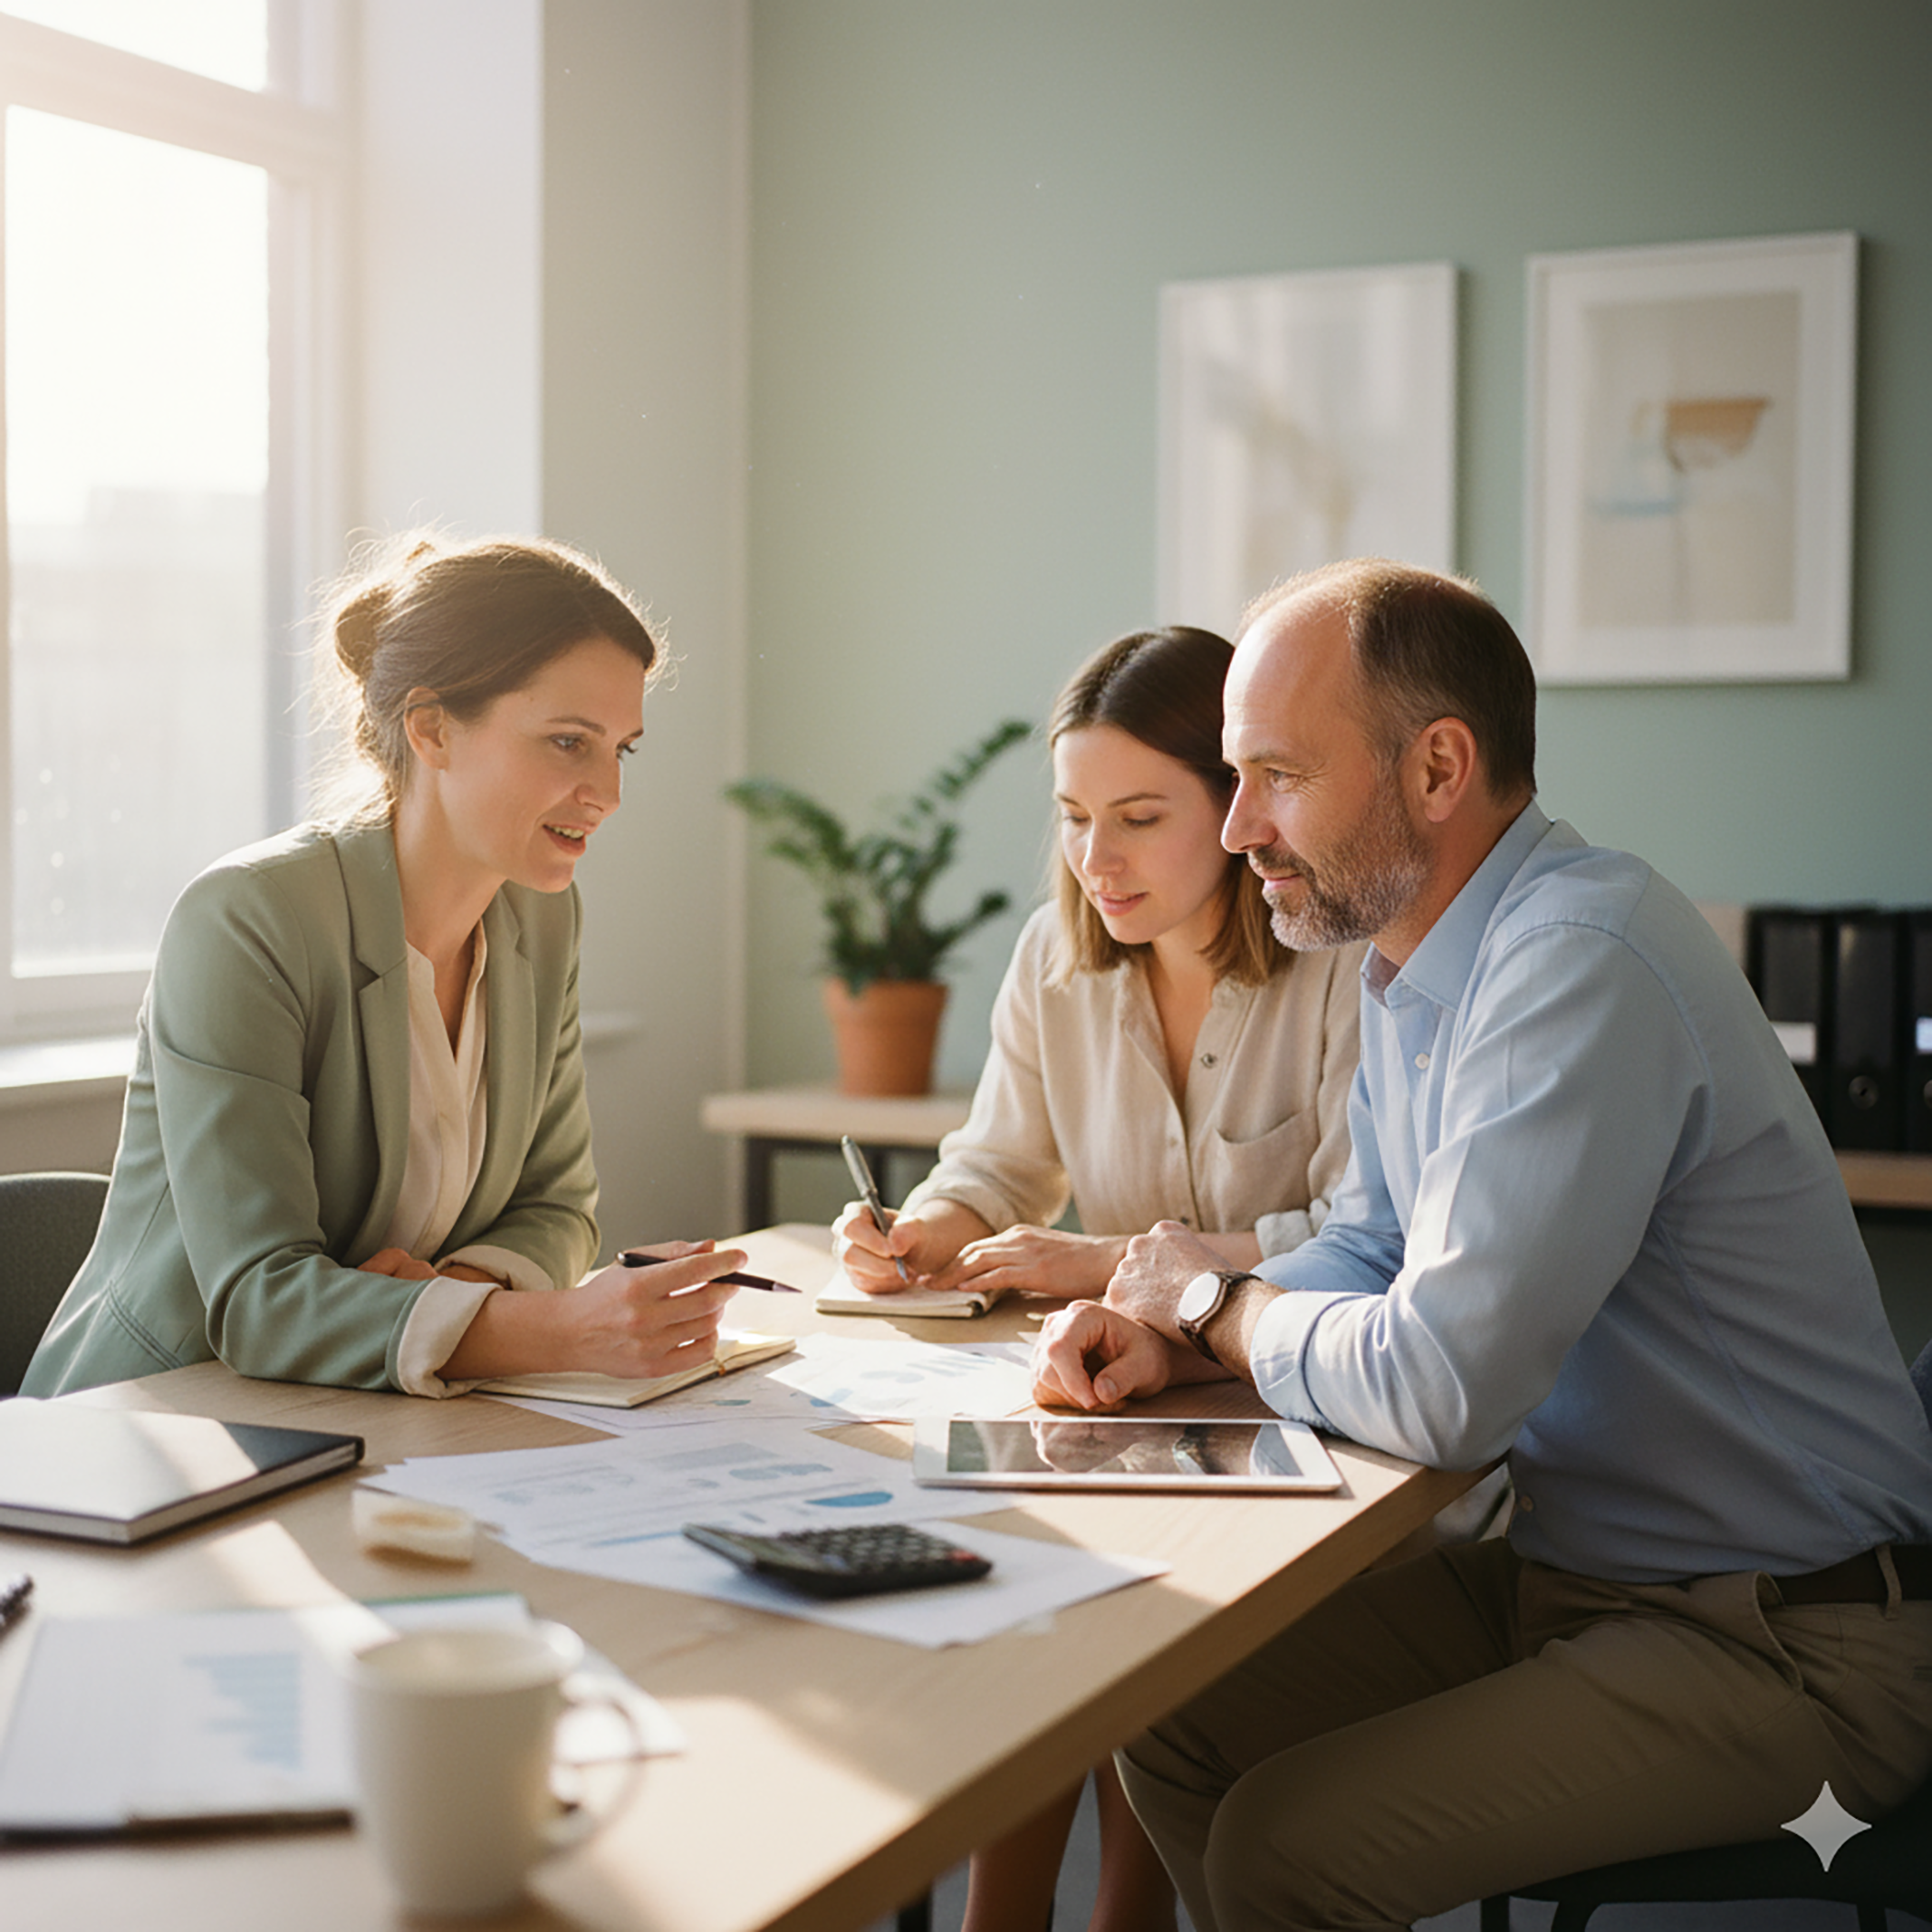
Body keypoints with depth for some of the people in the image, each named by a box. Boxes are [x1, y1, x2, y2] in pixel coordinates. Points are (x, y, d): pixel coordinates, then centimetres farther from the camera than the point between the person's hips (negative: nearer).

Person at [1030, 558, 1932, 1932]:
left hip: (1780, 1645, -9)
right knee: (1170, 1724, 5)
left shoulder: (1580, 965, -26)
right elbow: (1372, 1257, 16)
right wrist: (1168, 1341, -4)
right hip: (1567, 1568, 9)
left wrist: (1214, 1299, -10)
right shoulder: (1415, 966, 6)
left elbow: (1437, 1389, -30)